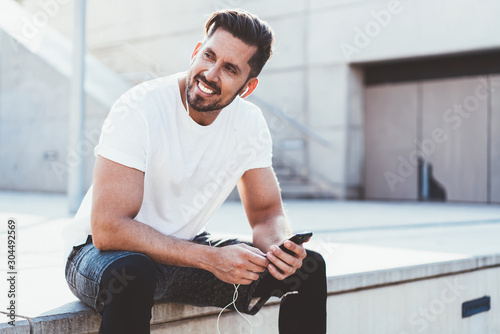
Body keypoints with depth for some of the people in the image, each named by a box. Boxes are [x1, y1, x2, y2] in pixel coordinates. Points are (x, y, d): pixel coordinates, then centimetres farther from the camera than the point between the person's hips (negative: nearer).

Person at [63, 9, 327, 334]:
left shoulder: (249, 123, -6)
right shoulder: (140, 109, -23)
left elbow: (267, 214, 1)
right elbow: (108, 228, -28)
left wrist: (280, 246, -23)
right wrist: (211, 258, -33)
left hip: (185, 250, 5)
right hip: (104, 252, -5)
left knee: (308, 266, -8)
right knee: (132, 274, -41)